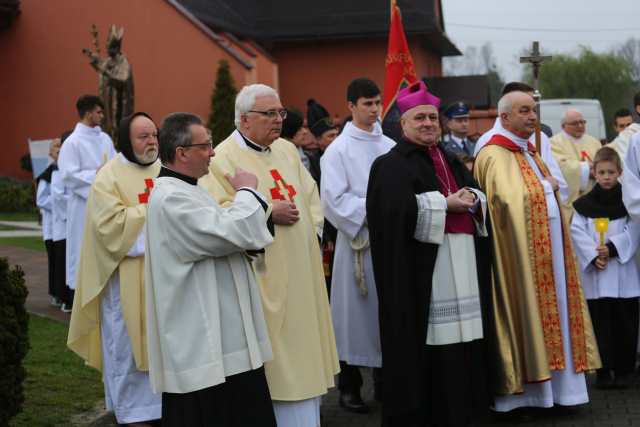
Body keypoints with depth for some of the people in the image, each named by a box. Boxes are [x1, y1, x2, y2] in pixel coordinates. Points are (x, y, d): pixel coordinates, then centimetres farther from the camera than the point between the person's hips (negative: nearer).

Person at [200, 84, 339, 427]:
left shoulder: (287, 151, 12)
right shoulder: (223, 158, -10)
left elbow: (311, 195, 19)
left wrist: (312, 229, 4)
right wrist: (266, 212, -18)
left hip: (299, 272, 7)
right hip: (262, 275, -7)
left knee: (301, 342, 12)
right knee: (272, 351, -3)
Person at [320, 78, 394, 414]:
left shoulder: (390, 146, 9)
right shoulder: (339, 150, -4)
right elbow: (334, 199, -10)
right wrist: (372, 210, -15)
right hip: (358, 240, -4)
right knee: (357, 311, 0)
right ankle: (349, 386, 9)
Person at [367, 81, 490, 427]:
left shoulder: (450, 161, 20)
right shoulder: (392, 164, -3)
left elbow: (479, 196, 17)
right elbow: (398, 210, -19)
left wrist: (471, 200, -7)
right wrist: (446, 204, -16)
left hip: (462, 263, 7)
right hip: (419, 267, -7)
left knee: (458, 340, 7)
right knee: (423, 344, -7)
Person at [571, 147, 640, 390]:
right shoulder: (583, 204, 3)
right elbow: (577, 233, -4)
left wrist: (611, 247, -16)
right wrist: (594, 255, -15)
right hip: (595, 274, 0)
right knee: (600, 322, 3)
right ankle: (604, 370, 9)